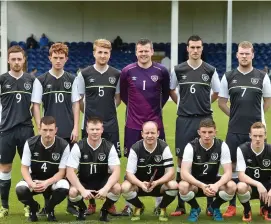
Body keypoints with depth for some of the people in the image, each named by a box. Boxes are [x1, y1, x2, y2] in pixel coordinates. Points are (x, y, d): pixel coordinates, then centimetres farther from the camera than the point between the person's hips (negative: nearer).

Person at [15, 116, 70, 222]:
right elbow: (24, 168, -9)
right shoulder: (30, 143, -13)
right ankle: (33, 207, 6)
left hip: (54, 180, -1)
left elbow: (62, 172, -14)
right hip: (34, 179, 1)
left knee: (64, 188, -36)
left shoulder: (63, 145, -17)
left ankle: (49, 209, 0)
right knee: (20, 189, -32)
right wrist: (31, 183, -31)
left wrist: (47, 183, -33)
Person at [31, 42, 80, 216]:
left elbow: (76, 105, 6)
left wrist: (76, 128, -1)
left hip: (68, 131, 1)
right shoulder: (41, 80, 0)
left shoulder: (72, 79, 6)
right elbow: (36, 106, 0)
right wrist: (40, 129, -7)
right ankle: (47, 205, 10)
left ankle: (71, 203, 15)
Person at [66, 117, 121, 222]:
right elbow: (70, 172, -19)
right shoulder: (78, 147, -15)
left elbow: (116, 171, -19)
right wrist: (83, 190, -34)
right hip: (83, 182, 0)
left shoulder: (109, 147, -12)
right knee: (73, 192, -33)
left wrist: (106, 189, -37)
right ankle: (82, 209, 5)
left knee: (117, 188, -31)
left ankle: (104, 210, 1)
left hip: (103, 182, 0)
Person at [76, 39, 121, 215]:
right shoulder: (84, 74, -1)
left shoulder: (116, 74, 4)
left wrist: (108, 110, 7)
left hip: (111, 125, 1)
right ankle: (91, 203, 11)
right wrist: (89, 112, 7)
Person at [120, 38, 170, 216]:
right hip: (133, 125, 0)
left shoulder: (161, 71, -3)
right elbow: (122, 94, 12)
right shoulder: (127, 71, -3)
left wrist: (157, 108, 11)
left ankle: (159, 204, 13)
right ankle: (129, 204, 13)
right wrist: (135, 107, 11)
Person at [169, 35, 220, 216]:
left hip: (205, 119, 0)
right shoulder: (178, 70, 2)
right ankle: (181, 205, 9)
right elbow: (171, 90, 16)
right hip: (184, 120, 0)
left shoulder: (210, 70, 1)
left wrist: (203, 104, 9)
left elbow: (216, 93, 14)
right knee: (182, 160, 2)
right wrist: (182, 104, 10)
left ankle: (211, 204, 8)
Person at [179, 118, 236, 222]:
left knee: (232, 186, -29)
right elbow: (184, 173, -28)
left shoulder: (222, 146, -13)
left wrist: (216, 185, -39)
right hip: (195, 183, -1)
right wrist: (202, 186, -43)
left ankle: (214, 207, 4)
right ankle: (195, 208, 0)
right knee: (183, 186, -35)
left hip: (214, 183, 2)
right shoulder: (191, 146, -18)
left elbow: (228, 172, -18)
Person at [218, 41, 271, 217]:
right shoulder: (228, 77, 4)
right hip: (235, 130, 1)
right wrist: (235, 115, 7)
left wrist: (255, 116, 7)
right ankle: (232, 206, 12)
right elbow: (222, 102, 12)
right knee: (233, 165, 4)